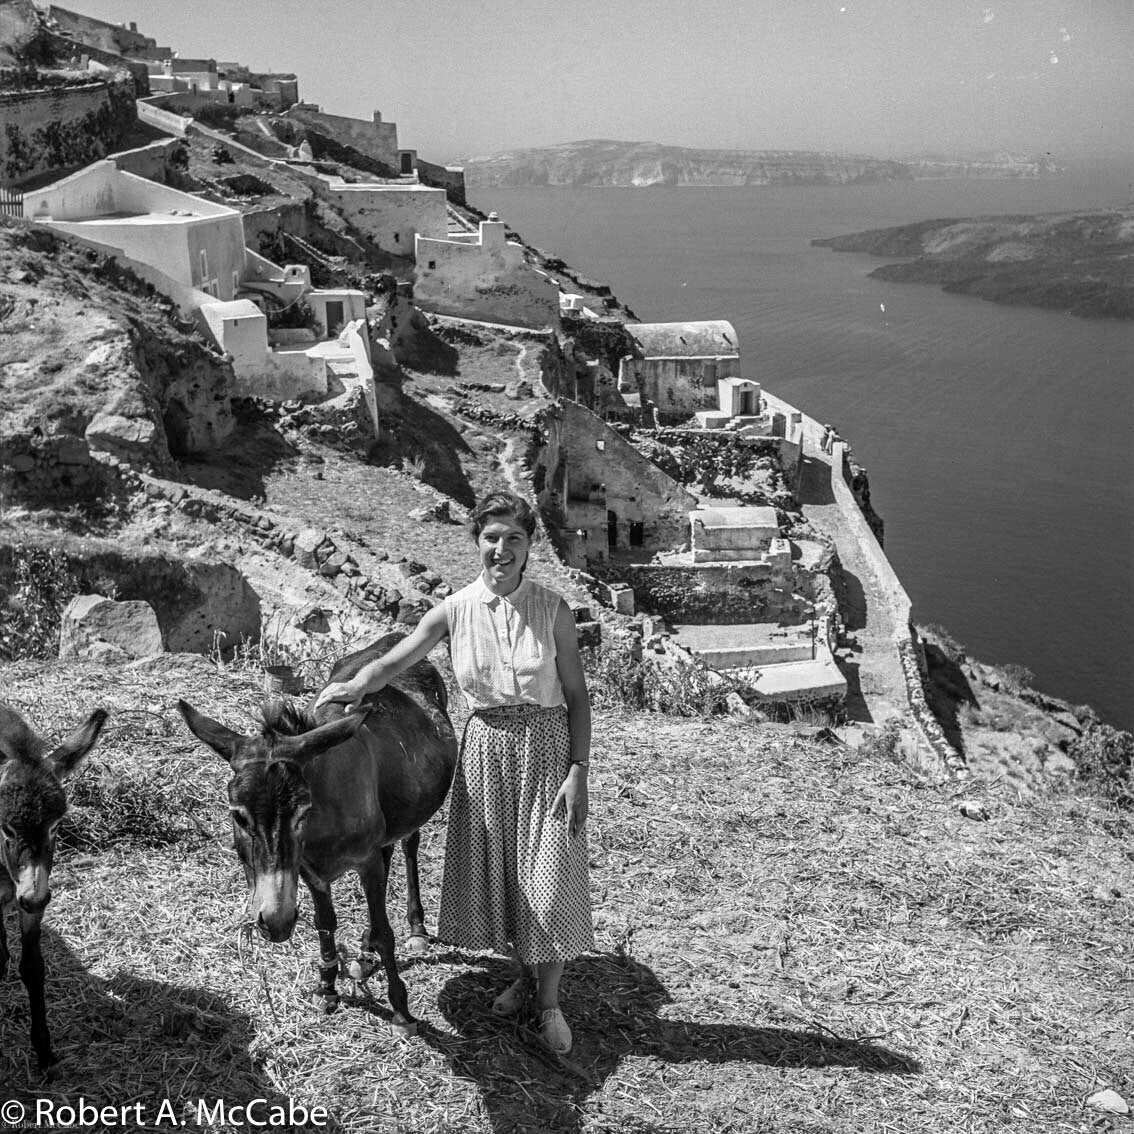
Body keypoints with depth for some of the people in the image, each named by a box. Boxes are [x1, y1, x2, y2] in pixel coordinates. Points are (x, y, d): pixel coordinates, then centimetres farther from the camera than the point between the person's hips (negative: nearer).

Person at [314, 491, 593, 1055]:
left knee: (547, 876, 1)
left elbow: (577, 695, -6)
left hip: (546, 747, -2)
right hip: (485, 748, 3)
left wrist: (578, 771, -11)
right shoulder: (456, 610, -4)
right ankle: (526, 972, 36)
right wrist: (355, 687, -21)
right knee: (493, 867, 13)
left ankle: (549, 999, 19)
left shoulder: (553, 610, -9)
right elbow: (394, 660, -1)